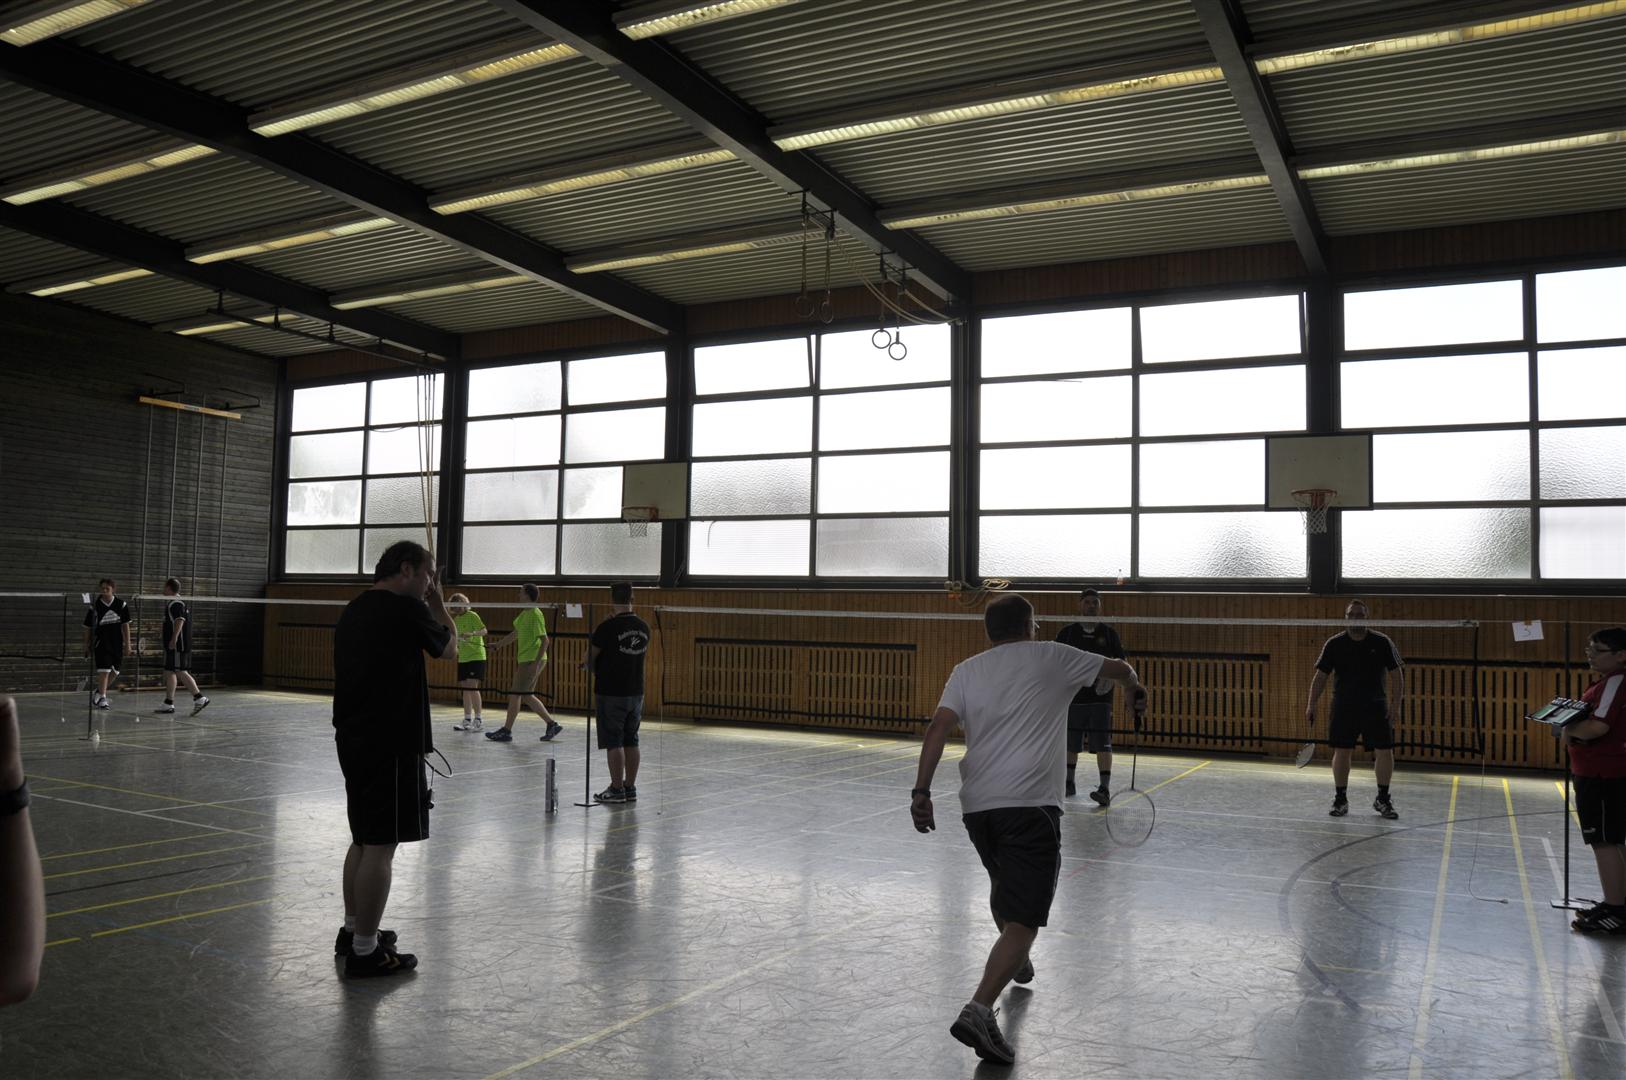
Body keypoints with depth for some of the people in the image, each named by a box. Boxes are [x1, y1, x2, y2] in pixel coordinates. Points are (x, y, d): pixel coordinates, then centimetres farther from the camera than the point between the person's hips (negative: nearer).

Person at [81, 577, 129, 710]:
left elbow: (125, 624, 3)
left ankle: (98, 691, 32)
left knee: (114, 671, 10)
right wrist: (87, 646, 3)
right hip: (101, 643, -3)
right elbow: (88, 627, 1)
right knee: (104, 670, -10)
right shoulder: (95, 605, -7)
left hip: (117, 643, 3)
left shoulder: (121, 604, -2)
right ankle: (102, 699, -2)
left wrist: (127, 643, 1)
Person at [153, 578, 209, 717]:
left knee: (181, 672, -10)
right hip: (174, 646, 10)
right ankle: (168, 704, 13)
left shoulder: (176, 604, -13)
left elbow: (179, 621, -26)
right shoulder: (176, 602, 19)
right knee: (169, 673, 12)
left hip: (178, 646, -10)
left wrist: (174, 639, -32)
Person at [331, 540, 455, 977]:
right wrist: (438, 601, 11)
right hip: (391, 744, -9)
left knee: (363, 841, 20)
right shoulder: (407, 609, -14)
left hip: (353, 740, 9)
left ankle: (353, 930, 31)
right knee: (381, 847, -3)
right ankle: (365, 950, 3)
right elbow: (449, 649, 3)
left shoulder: (352, 610, 11)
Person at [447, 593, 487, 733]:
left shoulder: (472, 615, -9)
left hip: (476, 657, -7)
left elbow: (484, 631, -18)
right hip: (462, 658, 7)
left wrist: (471, 633, -35)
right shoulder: (455, 619, 12)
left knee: (472, 686, -14)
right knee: (465, 689, 7)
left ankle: (478, 719, -8)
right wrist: (456, 648, 5)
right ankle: (467, 720, 12)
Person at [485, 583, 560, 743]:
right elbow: (515, 634, 26)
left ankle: (506, 731, 4)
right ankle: (552, 724, 16)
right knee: (527, 696, 12)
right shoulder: (524, 614, 13)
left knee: (515, 694, -4)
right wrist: (497, 645, 29)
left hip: (532, 661, -9)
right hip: (525, 660, 9)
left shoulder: (535, 615, -15)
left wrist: (536, 662, -24)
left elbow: (544, 640, -19)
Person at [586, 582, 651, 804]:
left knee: (614, 742, 1)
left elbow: (590, 660, -7)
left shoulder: (607, 627, -16)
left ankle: (617, 790, 5)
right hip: (636, 692, 6)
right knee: (631, 741, 12)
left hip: (610, 694, -5)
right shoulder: (644, 627, 2)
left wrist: (594, 669, 14)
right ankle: (630, 788, 17)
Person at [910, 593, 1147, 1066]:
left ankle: (1016, 962, 54)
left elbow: (939, 728, -2)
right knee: (1022, 920, -8)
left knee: (1004, 888, 30)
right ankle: (979, 1011, -23)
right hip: (1030, 804, -5)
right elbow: (1119, 668, 22)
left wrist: (922, 791, -3)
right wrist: (1135, 688, 43)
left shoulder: (966, 671, 11)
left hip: (977, 803, 5)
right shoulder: (1052, 657, 6)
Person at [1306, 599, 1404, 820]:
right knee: (1341, 752, 2)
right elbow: (1321, 676, 1)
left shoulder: (1381, 643, -1)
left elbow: (1396, 674, 1)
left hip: (1376, 707, 0)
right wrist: (1311, 705, -5)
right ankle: (1340, 799, 15)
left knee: (1384, 751, -3)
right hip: (1343, 708, 0)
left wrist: (1396, 704, -8)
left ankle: (1383, 799, 15)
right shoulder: (1334, 644, 0)